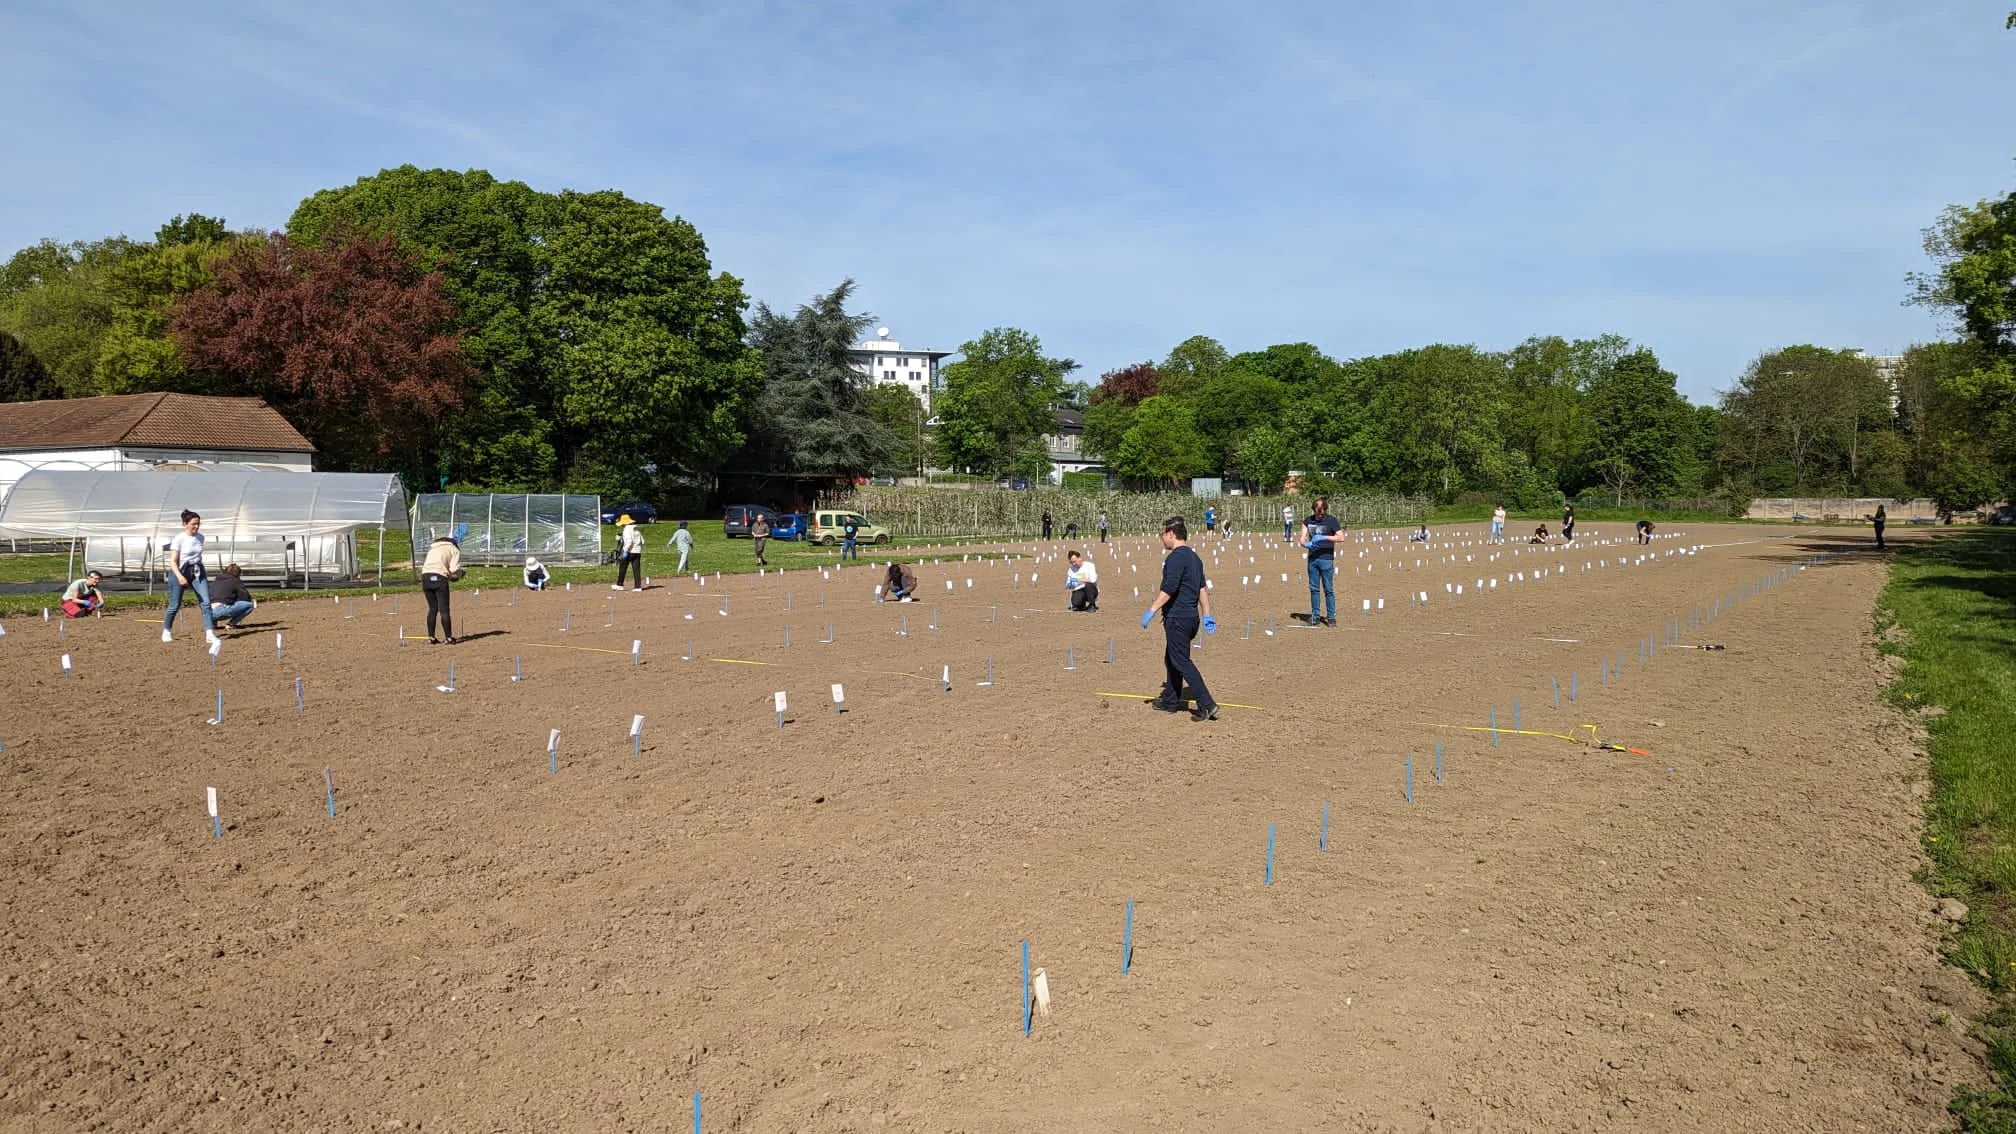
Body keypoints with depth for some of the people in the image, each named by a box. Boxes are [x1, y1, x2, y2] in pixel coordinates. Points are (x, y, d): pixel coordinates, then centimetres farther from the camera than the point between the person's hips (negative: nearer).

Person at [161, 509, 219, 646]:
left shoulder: (200, 537, 6)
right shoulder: (178, 539, -11)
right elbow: (173, 561, -14)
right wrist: (179, 576, -28)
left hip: (197, 572, 4)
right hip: (181, 571, -4)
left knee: (205, 602, -10)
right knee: (175, 605, 4)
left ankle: (210, 634, -14)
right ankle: (166, 631, 27)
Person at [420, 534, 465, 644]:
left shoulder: (432, 548, 30)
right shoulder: (454, 549, 13)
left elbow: (428, 565, 18)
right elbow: (454, 570, -2)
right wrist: (459, 574, 20)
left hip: (425, 576, 5)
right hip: (439, 577, -5)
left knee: (432, 608, 15)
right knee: (444, 610, 0)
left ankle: (431, 637, 13)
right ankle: (449, 638, 0)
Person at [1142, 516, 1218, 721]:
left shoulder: (1176, 557, -16)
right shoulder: (1194, 557, 15)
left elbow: (1169, 588, -23)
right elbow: (1203, 589, 17)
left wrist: (1151, 611, -21)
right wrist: (1207, 616, 19)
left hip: (1177, 617, -10)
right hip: (1191, 617, 10)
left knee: (1181, 661, -7)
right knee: (1171, 659, 19)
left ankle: (1207, 704, -13)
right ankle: (1170, 700, 28)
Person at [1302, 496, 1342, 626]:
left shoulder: (1332, 520, -5)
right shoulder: (1308, 520, 7)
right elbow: (1303, 537, 4)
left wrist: (1323, 537, -22)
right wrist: (1306, 544, -18)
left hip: (1326, 559, -4)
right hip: (1312, 558, 4)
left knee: (1328, 589, -1)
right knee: (1314, 588, 8)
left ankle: (1332, 617, 5)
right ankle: (1315, 616, 14)